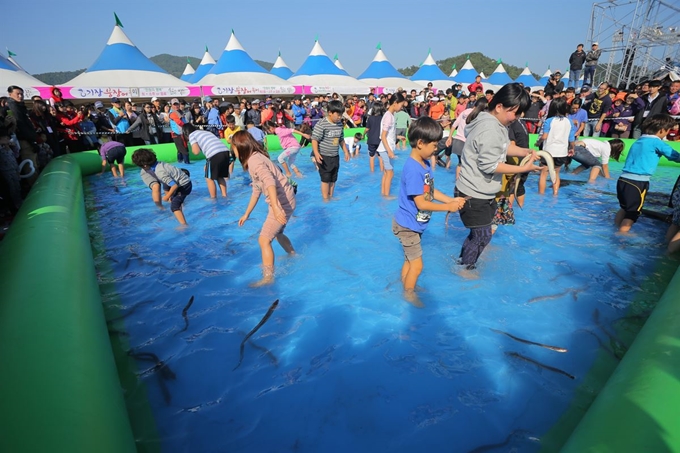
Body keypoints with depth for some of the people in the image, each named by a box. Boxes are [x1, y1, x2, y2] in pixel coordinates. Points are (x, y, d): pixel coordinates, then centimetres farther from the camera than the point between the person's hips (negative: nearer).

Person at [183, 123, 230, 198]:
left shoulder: (191, 135, 13)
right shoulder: (205, 132, 32)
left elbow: (196, 151, 2)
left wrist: (192, 147, 25)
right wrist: (208, 164, 29)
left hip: (215, 154, -7)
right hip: (226, 151, 7)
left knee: (209, 178, 13)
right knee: (220, 176, 24)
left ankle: (213, 199, 19)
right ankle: (224, 196, 25)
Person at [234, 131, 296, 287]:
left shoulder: (254, 160, -17)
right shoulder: (255, 159, 15)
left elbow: (270, 182, -36)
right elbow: (257, 191, 21)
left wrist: (275, 207, -48)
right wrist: (246, 214, 25)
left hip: (282, 202, -11)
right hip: (283, 201, 11)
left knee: (264, 240, -9)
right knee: (277, 233, 29)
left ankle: (268, 278, -3)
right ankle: (293, 256, 50)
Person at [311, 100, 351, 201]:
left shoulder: (339, 124, 6)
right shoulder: (321, 124, -17)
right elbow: (314, 139, -18)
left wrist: (346, 151, 18)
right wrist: (316, 153, -30)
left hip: (335, 156, 7)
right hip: (324, 157, -7)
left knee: (333, 179, 13)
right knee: (326, 179, -1)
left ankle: (331, 197, 25)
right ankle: (325, 199, 10)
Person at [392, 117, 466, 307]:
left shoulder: (425, 163, 1)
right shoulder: (413, 170, -27)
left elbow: (431, 191, 10)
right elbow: (421, 204, -25)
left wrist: (451, 199, -1)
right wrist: (448, 207, -16)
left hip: (415, 224, 9)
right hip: (407, 225, -9)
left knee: (410, 259, 21)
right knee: (417, 264, 5)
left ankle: (406, 289, 39)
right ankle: (409, 293, 27)